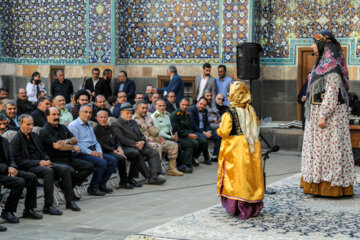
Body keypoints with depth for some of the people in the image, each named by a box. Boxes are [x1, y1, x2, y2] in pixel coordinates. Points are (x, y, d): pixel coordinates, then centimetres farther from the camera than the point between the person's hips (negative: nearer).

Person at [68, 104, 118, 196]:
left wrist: (99, 152, 1)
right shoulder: (73, 125, -6)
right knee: (102, 162, -28)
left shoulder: (89, 127, 24)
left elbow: (96, 142, 23)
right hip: (80, 154, -9)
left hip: (93, 152, 9)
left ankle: (101, 184, 1)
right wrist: (90, 152, -18)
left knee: (113, 160, -6)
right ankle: (93, 188, -14)